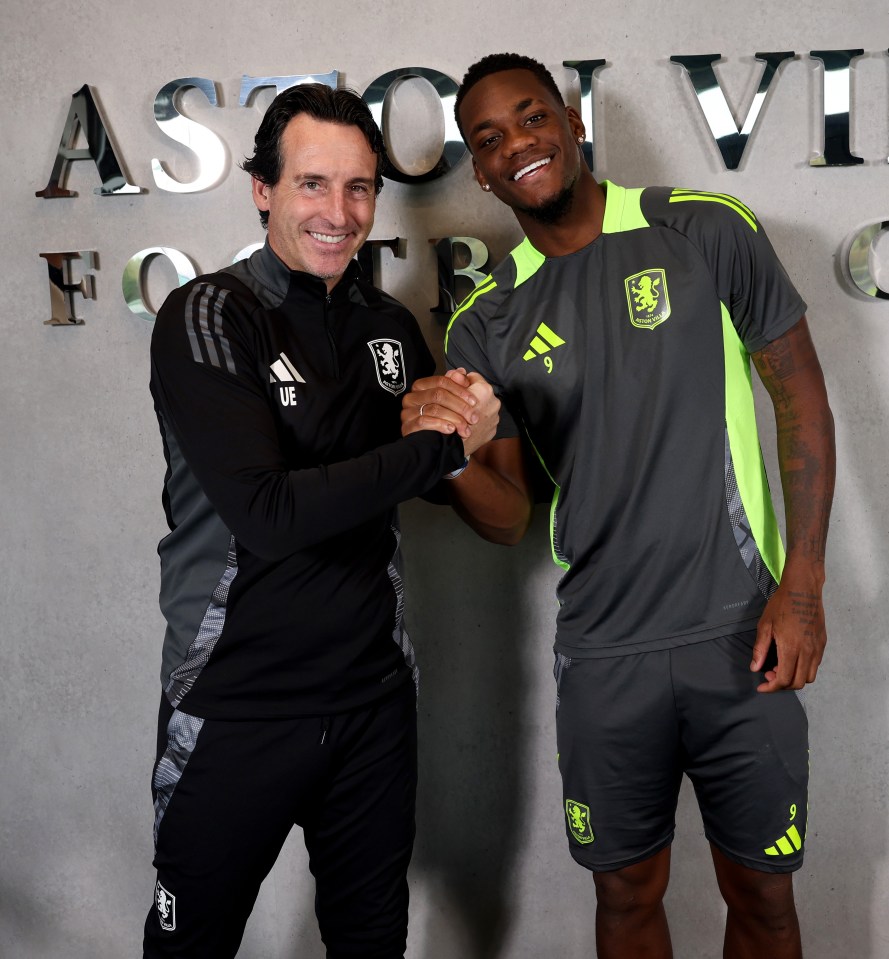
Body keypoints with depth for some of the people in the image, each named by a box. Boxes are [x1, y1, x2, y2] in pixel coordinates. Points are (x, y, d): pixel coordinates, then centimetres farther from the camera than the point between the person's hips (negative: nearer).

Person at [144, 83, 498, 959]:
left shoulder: (391, 326, 5)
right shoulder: (206, 319, -13)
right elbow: (267, 512, -25)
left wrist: (467, 410, -6)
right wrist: (441, 445, -20)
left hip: (375, 696, 5)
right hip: (235, 706, -4)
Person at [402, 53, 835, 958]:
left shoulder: (708, 231, -4)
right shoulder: (484, 325, 2)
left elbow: (801, 395, 0)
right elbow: (508, 517, 2)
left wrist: (803, 586, -8)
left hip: (741, 635, -1)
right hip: (602, 655, 2)